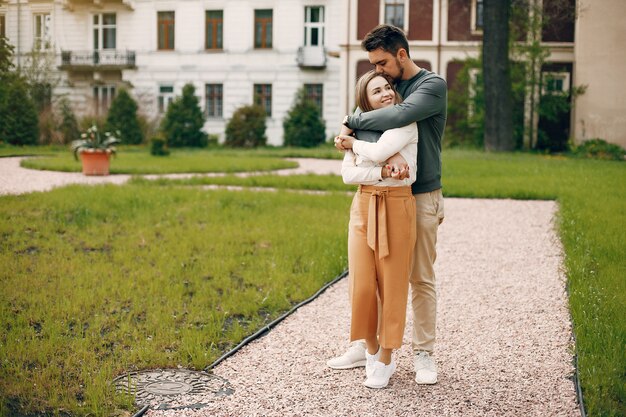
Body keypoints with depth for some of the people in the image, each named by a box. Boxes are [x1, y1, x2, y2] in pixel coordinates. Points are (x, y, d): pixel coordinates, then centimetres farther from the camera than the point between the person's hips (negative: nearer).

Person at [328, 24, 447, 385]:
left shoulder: (433, 85, -8)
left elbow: (398, 117, -27)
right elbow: (363, 125, -7)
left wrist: (351, 124, -16)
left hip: (422, 196, -6)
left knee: (422, 279, 2)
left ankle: (424, 354, 12)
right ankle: (365, 345, 17)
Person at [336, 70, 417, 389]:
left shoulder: (406, 122, -3)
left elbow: (379, 152, -19)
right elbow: (348, 174, -3)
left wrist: (351, 144, -1)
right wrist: (383, 173, -17)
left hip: (397, 207, -3)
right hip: (364, 207, 4)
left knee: (392, 285, 1)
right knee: (362, 283, 0)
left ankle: (385, 360, 13)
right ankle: (371, 349, 23)